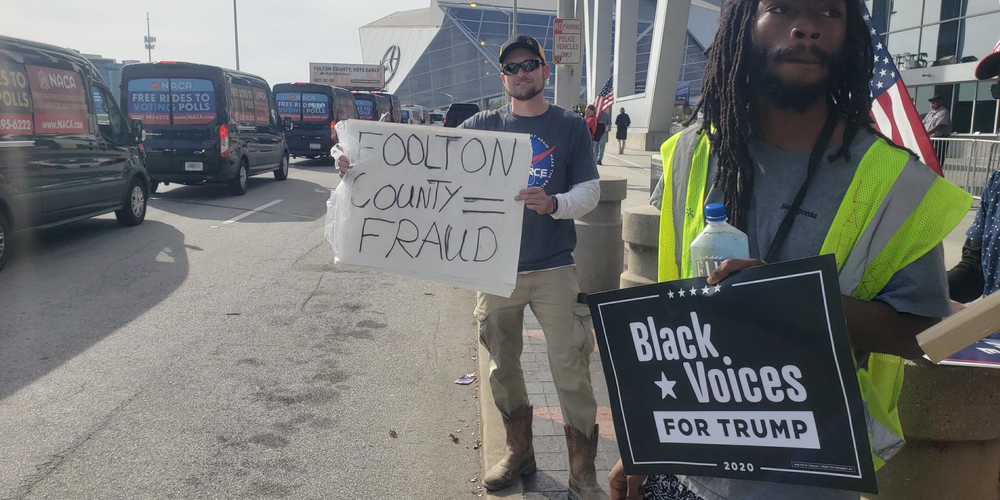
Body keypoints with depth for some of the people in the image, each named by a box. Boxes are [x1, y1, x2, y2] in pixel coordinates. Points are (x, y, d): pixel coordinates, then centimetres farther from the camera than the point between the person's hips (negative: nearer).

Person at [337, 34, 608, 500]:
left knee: (571, 369, -2)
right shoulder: (483, 125, 6)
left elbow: (589, 190, 0)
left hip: (554, 269, -2)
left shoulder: (570, 126, 3)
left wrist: (553, 204, -22)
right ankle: (519, 451, 32)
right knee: (503, 365, 12)